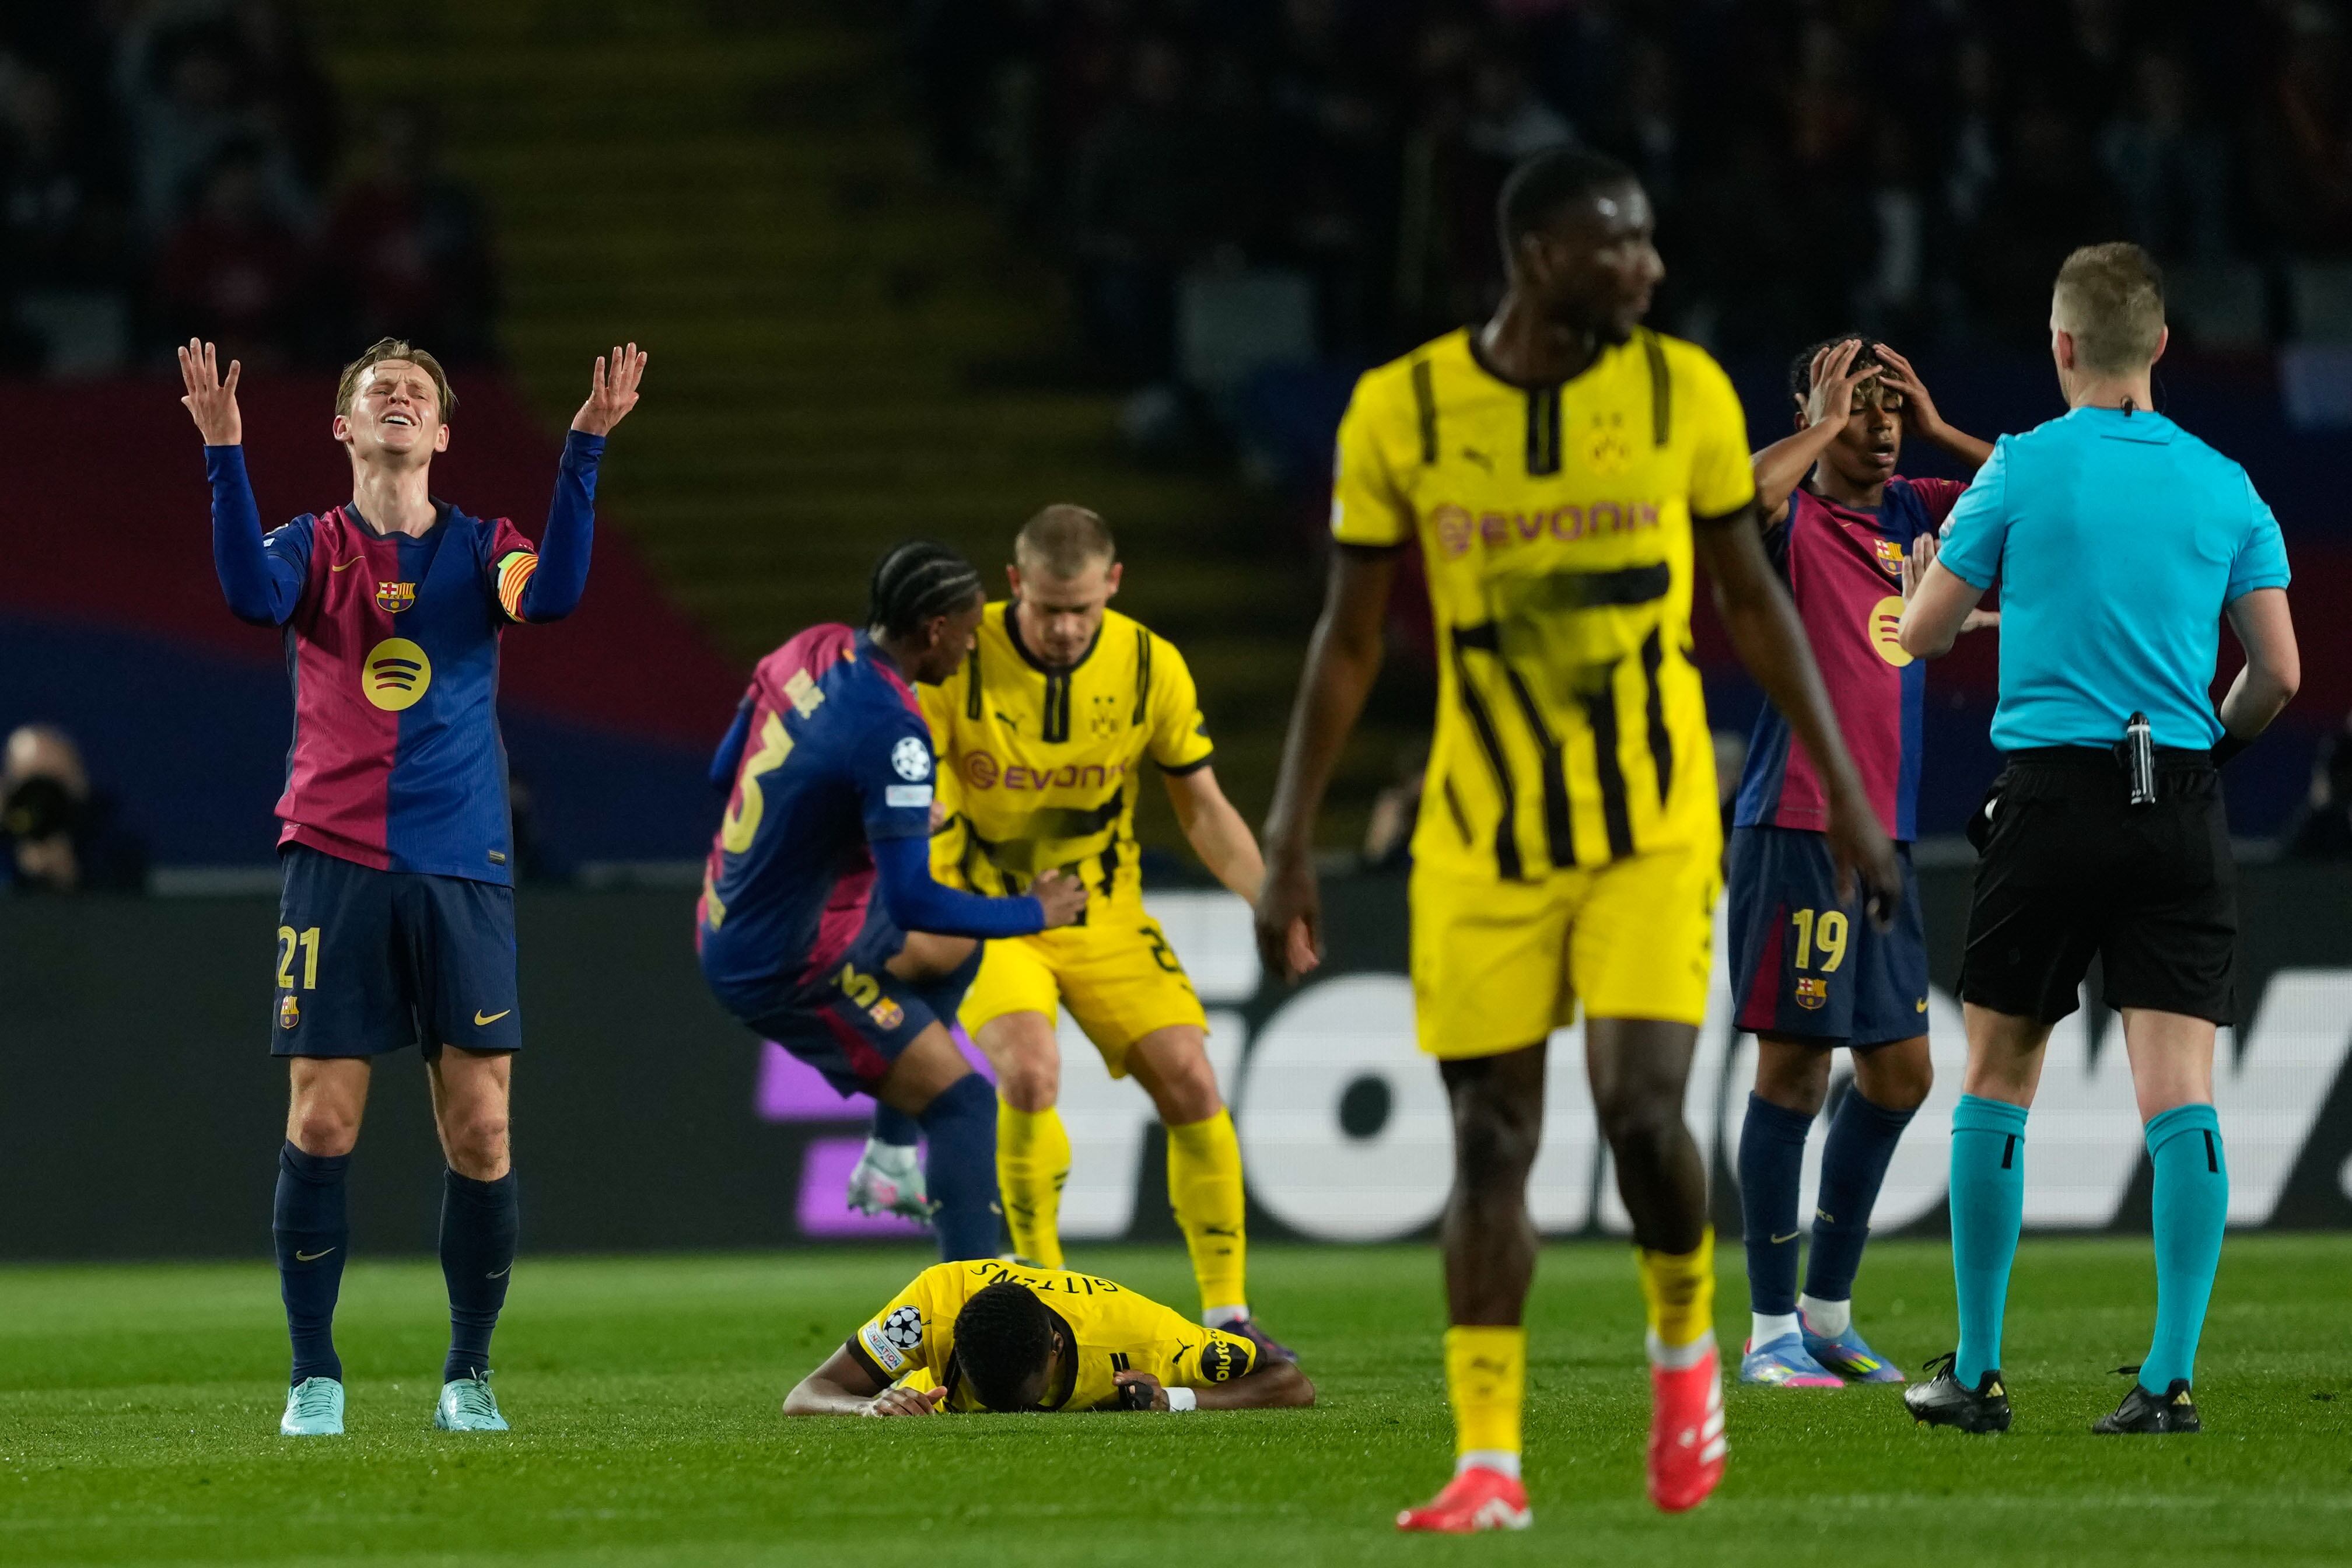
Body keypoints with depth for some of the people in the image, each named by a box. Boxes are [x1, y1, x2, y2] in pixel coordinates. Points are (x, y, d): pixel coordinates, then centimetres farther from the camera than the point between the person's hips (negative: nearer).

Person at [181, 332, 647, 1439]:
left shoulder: (480, 549, 10)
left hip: (462, 871, 1)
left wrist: (584, 448, -18)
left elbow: (551, 594, -12)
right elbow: (252, 593, -15)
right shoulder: (316, 547, 8)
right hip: (335, 863, -1)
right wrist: (224, 451, -23)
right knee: (322, 1122, -5)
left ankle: (468, 1378, 9)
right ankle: (314, 1378, 4)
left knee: (481, 1131, -3)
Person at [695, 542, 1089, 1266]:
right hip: (784, 969, -9)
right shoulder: (891, 730, -28)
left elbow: (723, 771, 13)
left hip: (726, 925, 9)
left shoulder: (811, 652, -2)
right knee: (964, 1105, -7)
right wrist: (1034, 914, -15)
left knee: (953, 950, 29)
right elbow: (913, 902, -29)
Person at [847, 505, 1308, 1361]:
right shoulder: (955, 664, -17)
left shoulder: (1150, 666, -9)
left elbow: (1203, 809, 1)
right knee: (1030, 1071, -27)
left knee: (1191, 1083, -10)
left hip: (1105, 914, 3)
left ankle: (1229, 1316, 3)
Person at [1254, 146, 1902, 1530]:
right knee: (1491, 1142, -1)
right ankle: (1490, 1462, 6)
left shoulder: (1684, 393, -3)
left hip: (1653, 829, 0)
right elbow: (1351, 640, 3)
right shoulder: (1402, 414, -6)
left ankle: (1686, 1344, 14)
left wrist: (1844, 791, 6)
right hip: (1483, 839, 0)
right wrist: (1291, 841, 1)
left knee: (1642, 1109, -14)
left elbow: (1754, 598, 7)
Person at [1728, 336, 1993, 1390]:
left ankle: (1828, 1312, 22)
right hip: (1797, 830, -8)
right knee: (1793, 1066, -6)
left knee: (1898, 1073, 10)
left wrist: (1935, 427, 7)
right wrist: (1823, 426, -17)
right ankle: (1771, 1330, -1)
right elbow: (1738, 499, -29)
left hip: (1886, 837, 8)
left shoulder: (1908, 515, 14)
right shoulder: (1792, 520, -6)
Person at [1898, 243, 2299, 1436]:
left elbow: (1923, 634, 3)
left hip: (2053, 795, -2)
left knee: (1997, 1080, 9)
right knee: (2178, 1090, -2)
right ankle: (2171, 1376, -10)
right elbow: (2279, 672, 5)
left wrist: (1927, 574, 26)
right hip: (2181, 805, 2)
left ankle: (1976, 1373, 11)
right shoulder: (2224, 487, 6)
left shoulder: (2021, 471, -2)